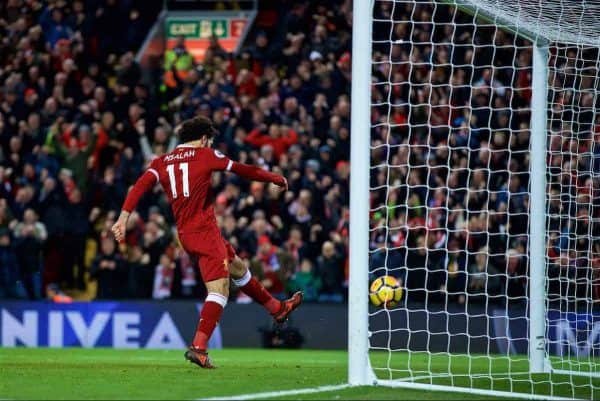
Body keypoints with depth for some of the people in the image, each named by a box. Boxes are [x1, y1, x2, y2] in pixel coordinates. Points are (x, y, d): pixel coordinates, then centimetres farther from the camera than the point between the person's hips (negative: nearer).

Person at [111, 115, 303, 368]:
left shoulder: (162, 162, 11)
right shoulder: (205, 155, -2)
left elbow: (141, 186, -4)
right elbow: (244, 171, 5)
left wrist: (124, 216, -12)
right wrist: (276, 179, 18)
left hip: (185, 234, 8)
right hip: (204, 231, -8)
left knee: (238, 268, 25)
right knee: (220, 289, -11)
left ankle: (276, 308, 41)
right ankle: (198, 347, -25)